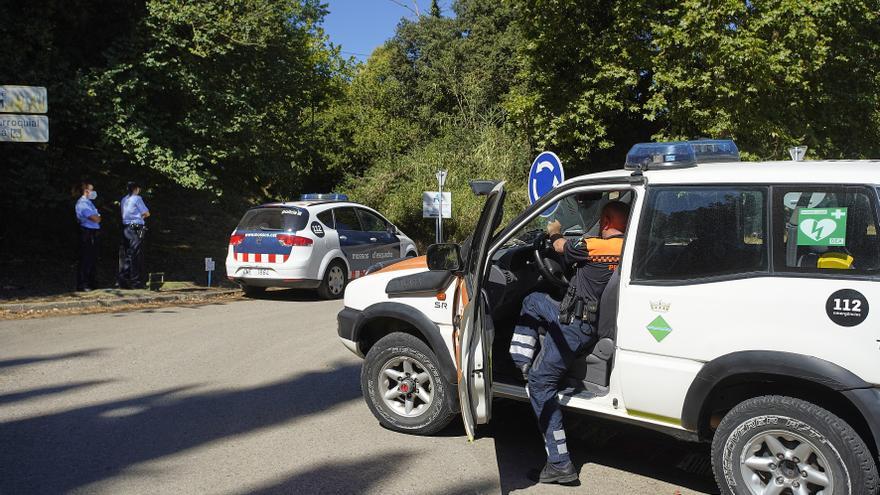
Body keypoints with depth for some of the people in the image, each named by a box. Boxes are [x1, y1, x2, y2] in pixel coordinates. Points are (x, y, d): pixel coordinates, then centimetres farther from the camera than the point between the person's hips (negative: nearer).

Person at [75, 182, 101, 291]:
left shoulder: (88, 202, 18)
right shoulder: (82, 203, -13)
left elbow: (96, 218, 19)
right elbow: (95, 219, -19)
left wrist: (97, 217, -1)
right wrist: (98, 217, 0)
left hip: (93, 233, 10)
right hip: (87, 233, -10)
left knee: (93, 259, 15)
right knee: (85, 260, -6)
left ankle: (91, 283, 25)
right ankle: (82, 285, -1)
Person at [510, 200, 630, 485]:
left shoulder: (596, 246, -19)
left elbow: (560, 247, 0)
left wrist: (554, 233, 22)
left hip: (574, 326, -9)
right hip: (584, 321, 9)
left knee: (540, 383, -2)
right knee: (532, 301, 27)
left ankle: (560, 465, -2)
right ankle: (522, 363, 23)